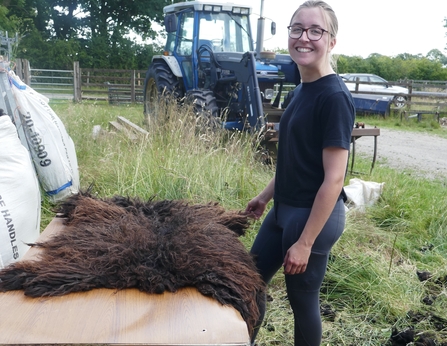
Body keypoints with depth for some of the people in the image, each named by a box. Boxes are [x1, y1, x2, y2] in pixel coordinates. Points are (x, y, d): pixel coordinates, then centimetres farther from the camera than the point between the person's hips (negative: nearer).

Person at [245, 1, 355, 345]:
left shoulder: (335, 97, -19)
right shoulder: (301, 89, 6)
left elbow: (334, 178, -21)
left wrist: (305, 242, -19)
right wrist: (265, 197, 20)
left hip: (314, 216, -8)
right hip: (284, 210, 9)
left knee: (303, 299, 10)